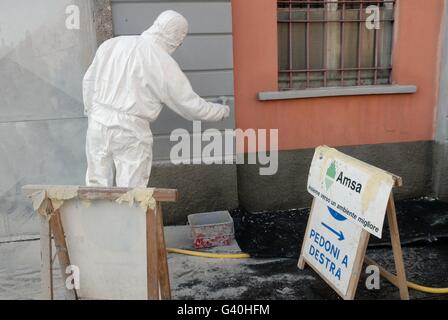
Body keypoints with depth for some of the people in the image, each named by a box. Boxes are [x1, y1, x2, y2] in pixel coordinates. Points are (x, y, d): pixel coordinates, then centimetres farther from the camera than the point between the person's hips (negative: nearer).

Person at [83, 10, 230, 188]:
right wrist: (222, 111, 13)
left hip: (98, 122, 5)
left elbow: (89, 80, 13)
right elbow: (191, 105, -2)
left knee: (97, 183, 16)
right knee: (131, 188, 8)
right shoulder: (165, 64, -9)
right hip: (131, 132, -5)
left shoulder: (112, 44, 5)